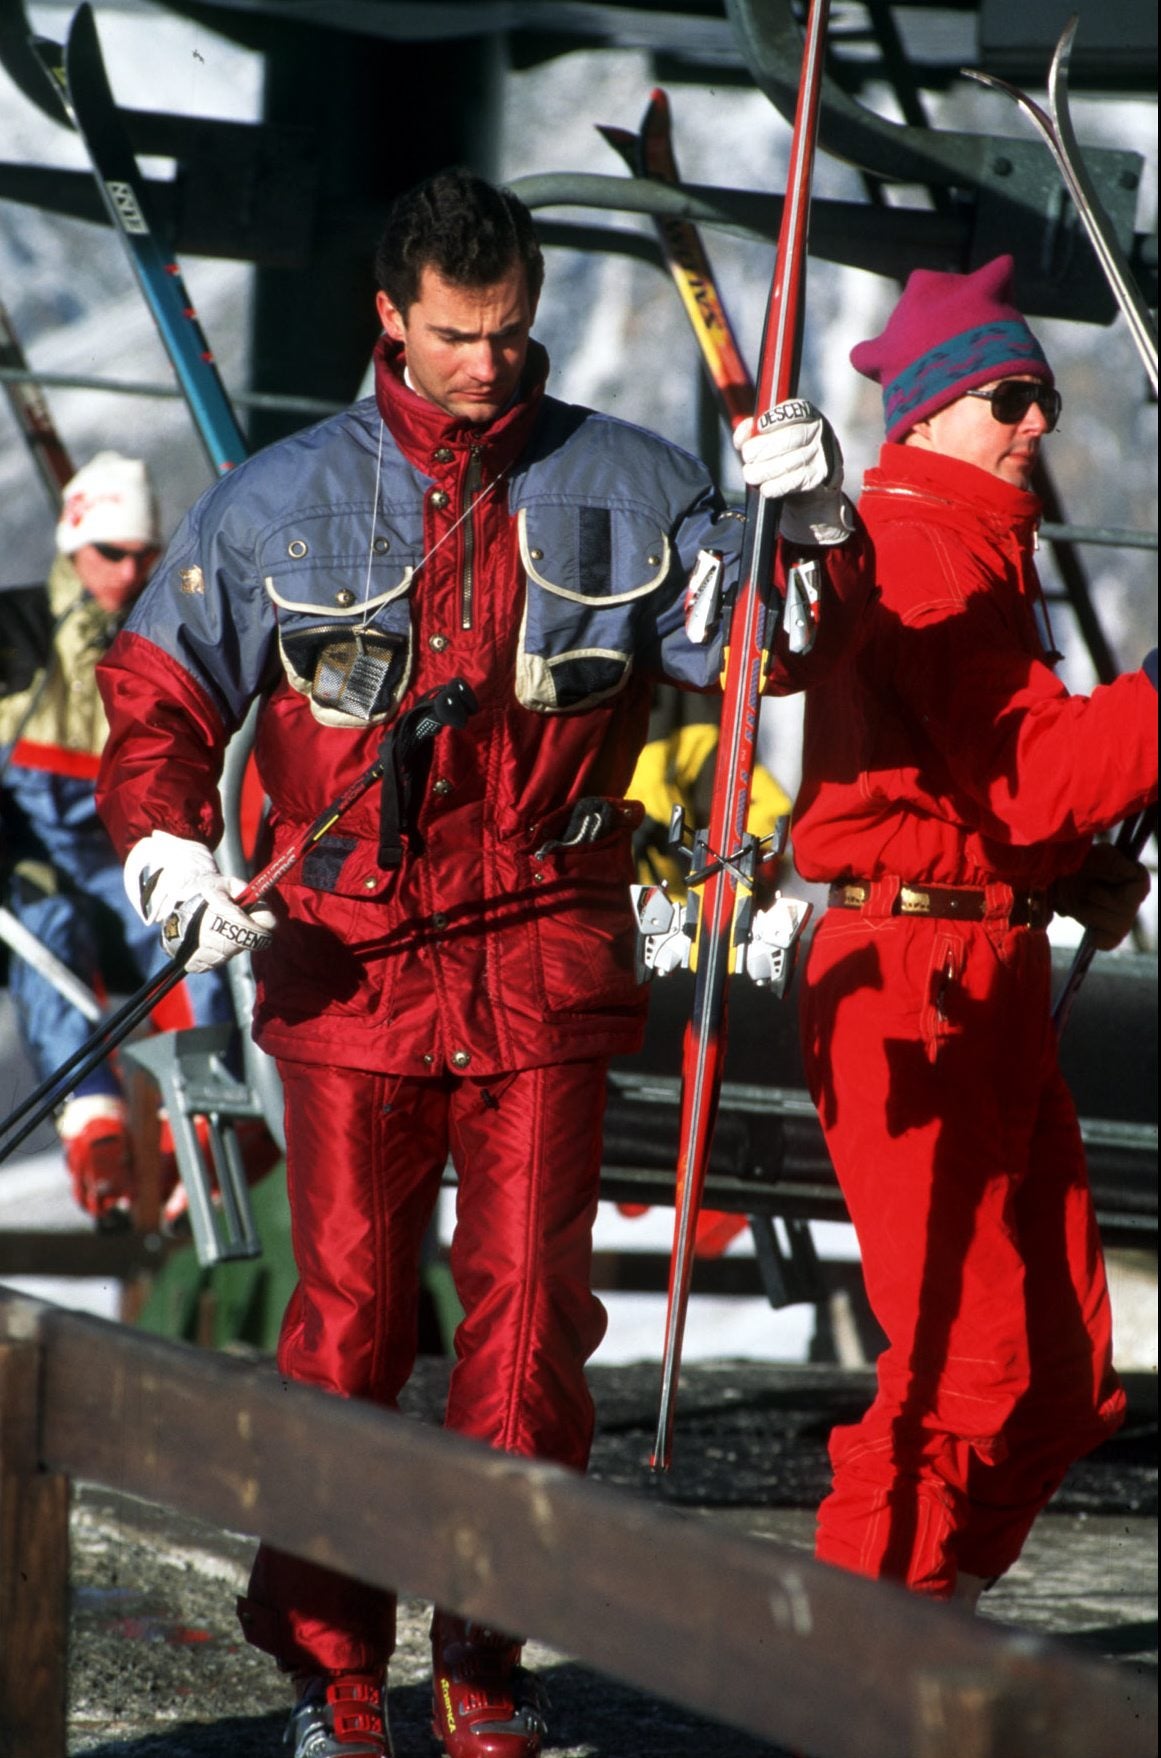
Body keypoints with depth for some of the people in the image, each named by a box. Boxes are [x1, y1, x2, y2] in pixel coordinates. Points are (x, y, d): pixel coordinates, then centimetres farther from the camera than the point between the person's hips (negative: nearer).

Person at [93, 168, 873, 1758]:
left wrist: (812, 533, -14)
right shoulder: (283, 503, 6)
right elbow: (158, 693, 10)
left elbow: (770, 646, 6)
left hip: (546, 976, 1)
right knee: (347, 1322, 0)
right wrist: (169, 844, -8)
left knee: (531, 1317, -1)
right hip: (349, 972, 0)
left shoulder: (621, 488, 7)